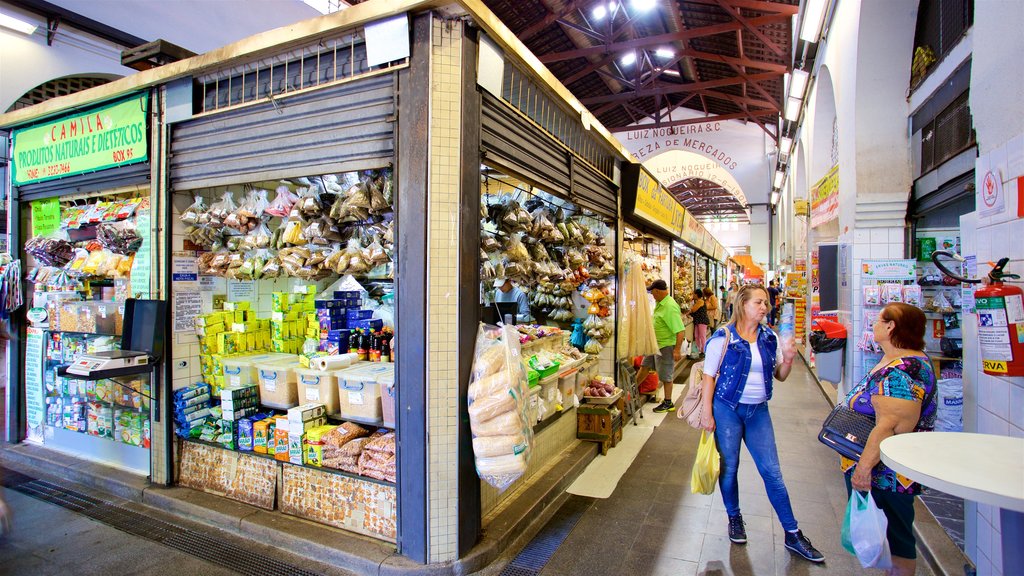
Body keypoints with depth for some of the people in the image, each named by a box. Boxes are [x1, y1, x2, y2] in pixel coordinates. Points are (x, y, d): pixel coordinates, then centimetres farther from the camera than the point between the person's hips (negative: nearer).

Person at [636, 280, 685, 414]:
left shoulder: (670, 307, -26)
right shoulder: (660, 303, 4)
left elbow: (680, 330, -27)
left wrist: (677, 350, -28)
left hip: (666, 346, -9)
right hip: (655, 343, 9)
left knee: (665, 376, 4)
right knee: (645, 366, 20)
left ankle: (668, 403, 20)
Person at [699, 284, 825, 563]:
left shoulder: (770, 338, 2)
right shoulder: (723, 337, -12)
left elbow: (779, 376, 10)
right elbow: (708, 376, -10)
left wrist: (788, 359, -11)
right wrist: (707, 414, -11)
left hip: (759, 411, 4)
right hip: (727, 409, -4)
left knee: (772, 471, 9)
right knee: (729, 468, 10)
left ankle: (793, 534, 23)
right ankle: (734, 518, 33)